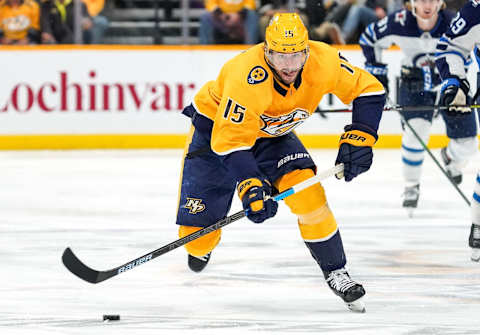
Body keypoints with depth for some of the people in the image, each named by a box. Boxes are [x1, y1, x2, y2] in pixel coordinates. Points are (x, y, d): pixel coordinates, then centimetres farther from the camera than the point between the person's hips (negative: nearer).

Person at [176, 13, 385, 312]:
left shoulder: (323, 61, -25)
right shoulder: (247, 78, -40)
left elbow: (369, 90, -13)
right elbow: (231, 141, -38)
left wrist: (359, 139, -24)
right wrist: (251, 185, -47)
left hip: (272, 133, 4)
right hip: (216, 127, -4)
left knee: (307, 192, -21)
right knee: (198, 227, -7)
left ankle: (336, 272, -6)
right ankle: (199, 251, 31)